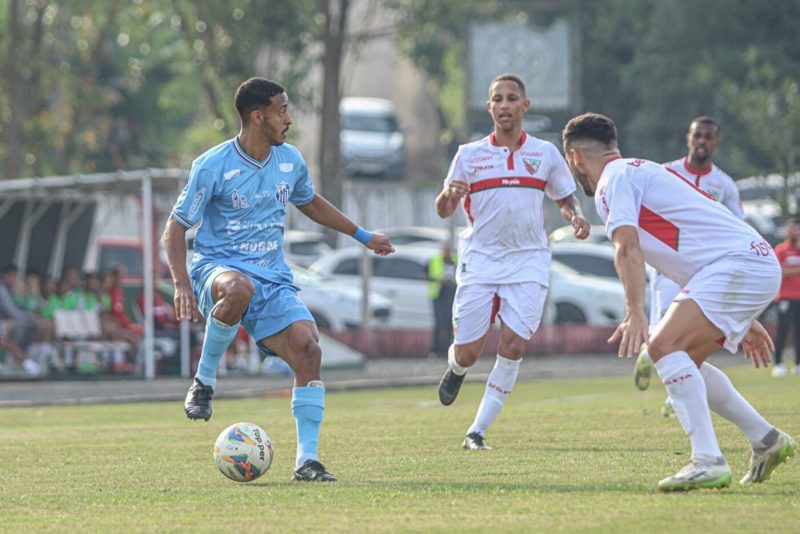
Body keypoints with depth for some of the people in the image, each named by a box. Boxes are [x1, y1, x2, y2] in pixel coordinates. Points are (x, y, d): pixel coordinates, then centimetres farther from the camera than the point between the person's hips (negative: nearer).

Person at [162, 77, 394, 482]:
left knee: (307, 346, -20)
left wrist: (362, 236, 33)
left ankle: (307, 460, -12)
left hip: (273, 277, 5)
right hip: (219, 266, -5)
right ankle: (204, 381, -19)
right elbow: (176, 228, -6)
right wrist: (182, 286, -20)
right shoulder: (212, 167, -10)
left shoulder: (290, 161, 8)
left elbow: (310, 203, 30)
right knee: (240, 289, -43)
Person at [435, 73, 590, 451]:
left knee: (512, 347, -14)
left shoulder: (545, 153, 6)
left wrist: (576, 216, -5)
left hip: (528, 261, 0)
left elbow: (564, 198, 18)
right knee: (468, 353, -3)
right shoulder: (469, 155, 5)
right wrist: (449, 195, -18)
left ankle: (477, 432, -4)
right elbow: (443, 211, 6)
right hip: (479, 260, 0)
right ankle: (455, 368, 36)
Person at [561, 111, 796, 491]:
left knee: (664, 346, -20)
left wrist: (635, 314, -29)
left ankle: (708, 460, -28)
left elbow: (628, 249, -18)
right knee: (683, 361, 17)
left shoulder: (614, 179, -1)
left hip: (740, 265, -10)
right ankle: (766, 439, 23)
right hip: (757, 264, 10)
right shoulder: (645, 172, 29)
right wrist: (743, 320, 36)